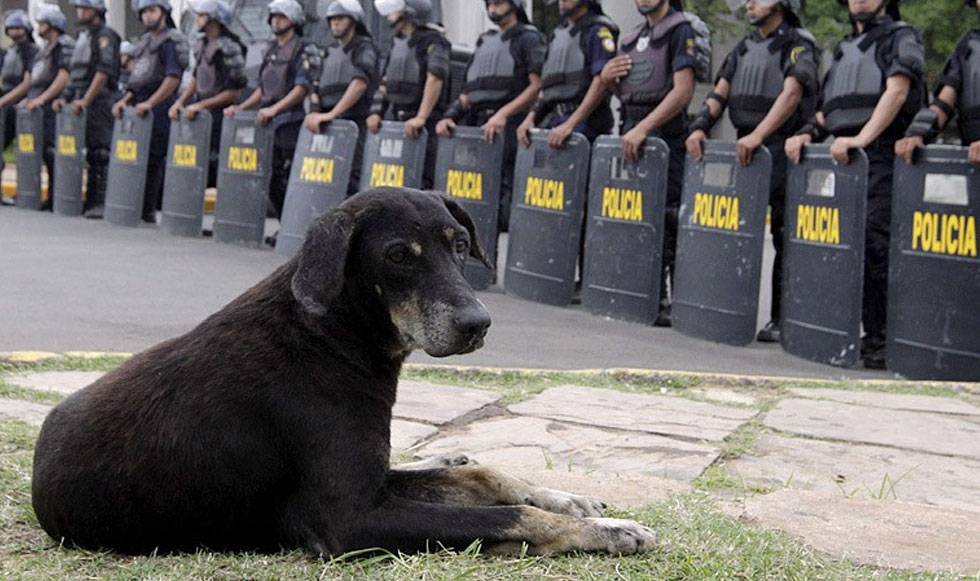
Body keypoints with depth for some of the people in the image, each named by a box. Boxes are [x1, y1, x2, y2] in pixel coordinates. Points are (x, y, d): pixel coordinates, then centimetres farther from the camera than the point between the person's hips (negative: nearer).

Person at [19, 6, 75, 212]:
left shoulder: (64, 45, -8)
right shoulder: (47, 48, 23)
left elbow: (64, 77, -18)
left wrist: (41, 98, -20)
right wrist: (29, 99, 18)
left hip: (53, 107, -9)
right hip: (40, 109, 9)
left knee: (52, 152, -10)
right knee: (46, 154, 7)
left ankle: (56, 199, -9)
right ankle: (52, 198, 10)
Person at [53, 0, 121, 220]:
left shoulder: (105, 36, -6)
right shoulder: (82, 37, 20)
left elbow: (103, 72, -16)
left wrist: (86, 100, -20)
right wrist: (66, 97, 12)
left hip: (99, 100, -8)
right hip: (80, 100, 8)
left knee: (100, 153, -9)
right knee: (90, 154, 8)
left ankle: (101, 203, -9)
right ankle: (91, 201, 11)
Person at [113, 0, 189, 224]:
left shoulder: (171, 41, -5)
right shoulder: (145, 41, 22)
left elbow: (173, 78, -17)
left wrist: (150, 103, -21)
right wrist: (125, 100, 9)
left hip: (159, 107, -9)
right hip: (141, 106, 9)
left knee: (152, 159, -10)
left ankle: (147, 212, -8)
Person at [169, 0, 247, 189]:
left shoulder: (229, 48, -15)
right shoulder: (202, 44, 12)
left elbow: (233, 93, -16)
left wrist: (201, 105, -17)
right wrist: (180, 102, 5)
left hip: (219, 115, -8)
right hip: (200, 114, 8)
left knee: (213, 166, -8)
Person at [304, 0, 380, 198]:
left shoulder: (364, 48, 0)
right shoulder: (330, 52, 22)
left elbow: (360, 84, -15)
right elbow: (317, 87, 18)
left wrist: (332, 113, -22)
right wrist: (315, 112, -4)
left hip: (355, 122, -7)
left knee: (350, 178, -15)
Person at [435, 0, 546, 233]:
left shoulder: (529, 39, 3)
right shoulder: (485, 42, 24)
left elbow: (537, 87, -10)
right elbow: (469, 92, 24)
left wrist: (503, 114, -19)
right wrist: (450, 116, 6)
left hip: (508, 127, -7)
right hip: (477, 127, 7)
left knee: (503, 195, -13)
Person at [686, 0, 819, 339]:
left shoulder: (798, 45, -5)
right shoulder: (744, 48, 17)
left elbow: (791, 95, -19)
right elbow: (720, 93, 12)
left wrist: (758, 135, -30)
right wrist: (700, 127, -6)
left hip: (782, 149, -7)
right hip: (743, 147, 7)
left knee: (785, 239, -4)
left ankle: (780, 320, -1)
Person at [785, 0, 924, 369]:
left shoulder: (901, 38, 7)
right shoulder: (843, 49, 28)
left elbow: (896, 92, -9)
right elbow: (828, 111, 28)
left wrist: (862, 138, -22)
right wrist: (807, 133, 6)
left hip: (881, 155, -6)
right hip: (842, 158, 7)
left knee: (875, 243, -17)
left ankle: (889, 339, -16)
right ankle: (871, 334, 3)